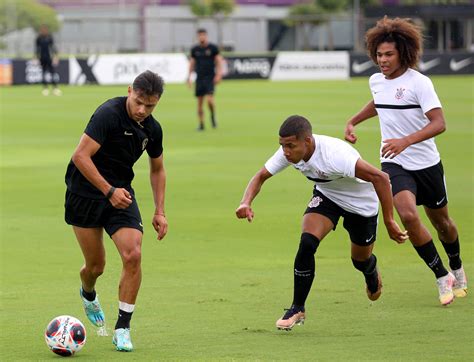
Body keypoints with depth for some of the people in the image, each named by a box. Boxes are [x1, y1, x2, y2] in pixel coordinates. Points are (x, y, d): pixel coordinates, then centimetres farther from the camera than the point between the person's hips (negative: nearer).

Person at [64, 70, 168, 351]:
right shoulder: (109, 114, -21)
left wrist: (160, 212, 10)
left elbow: (157, 170, 17)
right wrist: (109, 191, -28)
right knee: (96, 265, 4)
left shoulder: (152, 129, 0)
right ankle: (89, 295, 43)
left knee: (133, 255, -16)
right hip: (85, 193, -4)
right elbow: (81, 156, -25)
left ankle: (123, 328, -5)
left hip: (121, 194, 4)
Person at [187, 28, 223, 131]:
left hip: (210, 78, -3)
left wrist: (219, 74, -9)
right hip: (199, 78, 3)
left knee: (209, 99, -18)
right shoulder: (195, 49, 8)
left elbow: (218, 61, 1)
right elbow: (192, 63, 16)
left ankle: (213, 116, 9)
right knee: (200, 102, 0)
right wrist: (189, 76, 11)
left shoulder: (212, 48, 0)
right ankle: (201, 124, 7)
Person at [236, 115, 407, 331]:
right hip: (326, 195, 4)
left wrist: (389, 222, -36)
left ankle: (372, 273, 53)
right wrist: (246, 203, -30)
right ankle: (297, 309, -8)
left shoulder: (334, 155, -42)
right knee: (307, 243, -21)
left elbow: (380, 178, -39)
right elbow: (261, 176, -9)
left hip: (361, 202, -4)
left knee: (361, 260, 13)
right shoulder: (289, 152, -23)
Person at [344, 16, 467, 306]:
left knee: (441, 222, 15)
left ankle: (457, 269, 45)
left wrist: (406, 140, -41)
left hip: (427, 163, -3)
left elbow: (439, 123, -28)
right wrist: (353, 121, 18)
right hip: (394, 164, 3)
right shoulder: (376, 81, 1)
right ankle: (442, 277, -9)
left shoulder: (419, 83, -18)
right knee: (408, 215, -23)